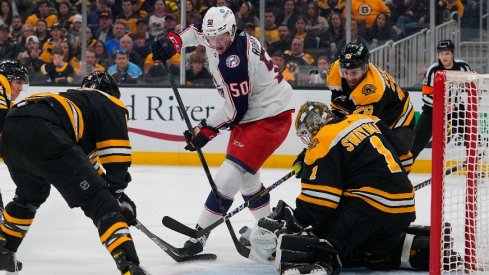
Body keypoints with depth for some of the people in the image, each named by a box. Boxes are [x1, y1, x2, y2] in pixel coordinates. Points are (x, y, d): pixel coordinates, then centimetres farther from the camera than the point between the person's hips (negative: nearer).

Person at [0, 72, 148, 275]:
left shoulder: (71, 98, 42)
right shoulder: (112, 104, 21)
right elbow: (116, 153, 7)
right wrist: (118, 192, 15)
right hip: (43, 134, -7)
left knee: (31, 193, 37)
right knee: (100, 202, -4)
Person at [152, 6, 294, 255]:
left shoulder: (234, 63, -29)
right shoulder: (217, 36, -3)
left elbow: (235, 110, -23)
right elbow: (197, 31, 22)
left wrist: (205, 131, -14)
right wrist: (173, 41, 6)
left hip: (269, 119, -11)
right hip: (250, 114, 11)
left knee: (228, 176, -17)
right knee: (245, 174, 23)